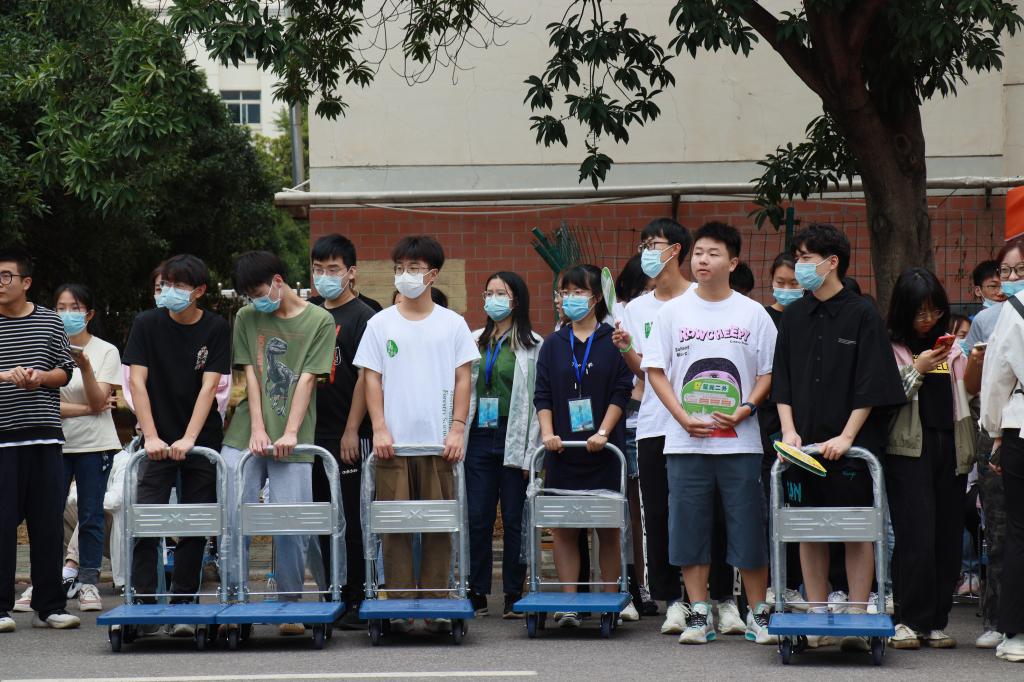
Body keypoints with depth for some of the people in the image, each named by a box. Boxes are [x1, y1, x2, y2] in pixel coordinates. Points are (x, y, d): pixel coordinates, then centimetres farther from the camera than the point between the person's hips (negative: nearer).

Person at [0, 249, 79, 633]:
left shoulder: (50, 323, 9)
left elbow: (65, 372, 13)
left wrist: (41, 377, -7)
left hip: (44, 435, 2)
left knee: (48, 523, 5)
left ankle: (49, 606, 13)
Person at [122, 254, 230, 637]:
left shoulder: (216, 329, -2)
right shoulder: (147, 325, -1)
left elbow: (209, 386, -9)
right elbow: (137, 382, -6)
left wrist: (188, 439, -20)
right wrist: (151, 437, -16)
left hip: (201, 442, 0)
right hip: (159, 441, 0)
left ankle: (182, 608, 10)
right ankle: (144, 604, -7)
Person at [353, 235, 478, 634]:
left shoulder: (452, 324, 7)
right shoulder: (380, 324, 7)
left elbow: (463, 379, 5)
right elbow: (372, 378, 5)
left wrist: (458, 429, -4)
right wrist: (380, 429, -5)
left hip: (439, 441, 0)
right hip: (394, 441, 0)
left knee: (439, 524, 1)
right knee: (395, 525, 0)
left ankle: (436, 604, 7)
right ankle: (399, 604, 5)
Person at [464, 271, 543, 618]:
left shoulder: (533, 345, -1)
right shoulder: (475, 341, 13)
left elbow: (536, 401, -4)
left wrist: (530, 453, -9)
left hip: (514, 440, -4)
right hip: (479, 437, 4)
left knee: (514, 518, 1)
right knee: (477, 517, 2)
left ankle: (514, 595, 8)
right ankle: (477, 593, 9)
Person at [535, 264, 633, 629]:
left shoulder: (613, 341, 3)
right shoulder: (553, 344, 11)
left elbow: (621, 392, -3)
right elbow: (542, 395, 8)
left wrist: (603, 432, -13)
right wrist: (548, 432, -7)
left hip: (603, 449, -2)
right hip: (562, 450, 2)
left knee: (608, 527, 3)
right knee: (564, 528, 0)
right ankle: (569, 604, 3)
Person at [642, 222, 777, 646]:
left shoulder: (753, 313, 4)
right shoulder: (673, 312, 6)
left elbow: (769, 372, 5)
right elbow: (655, 370, 5)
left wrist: (745, 409, -11)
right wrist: (684, 418, -7)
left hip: (740, 440, -1)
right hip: (686, 441, 1)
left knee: (749, 529, 0)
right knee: (690, 527, 3)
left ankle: (758, 614, 10)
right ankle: (699, 615, 11)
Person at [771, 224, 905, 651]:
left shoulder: (862, 314, -3)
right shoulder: (795, 316, 11)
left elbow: (871, 384, -6)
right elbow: (781, 379, 12)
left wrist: (846, 436, -13)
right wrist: (789, 429, -2)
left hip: (851, 445, -4)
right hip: (804, 442, 4)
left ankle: (857, 620, 3)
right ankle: (817, 619, 12)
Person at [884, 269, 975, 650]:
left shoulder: (950, 348, 16)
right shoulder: (890, 348, 1)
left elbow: (969, 397, 18)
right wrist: (916, 369, -12)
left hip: (949, 447, 5)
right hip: (909, 450, -5)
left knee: (948, 539, 3)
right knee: (916, 536, -11)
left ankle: (936, 622, 10)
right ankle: (909, 622, -6)